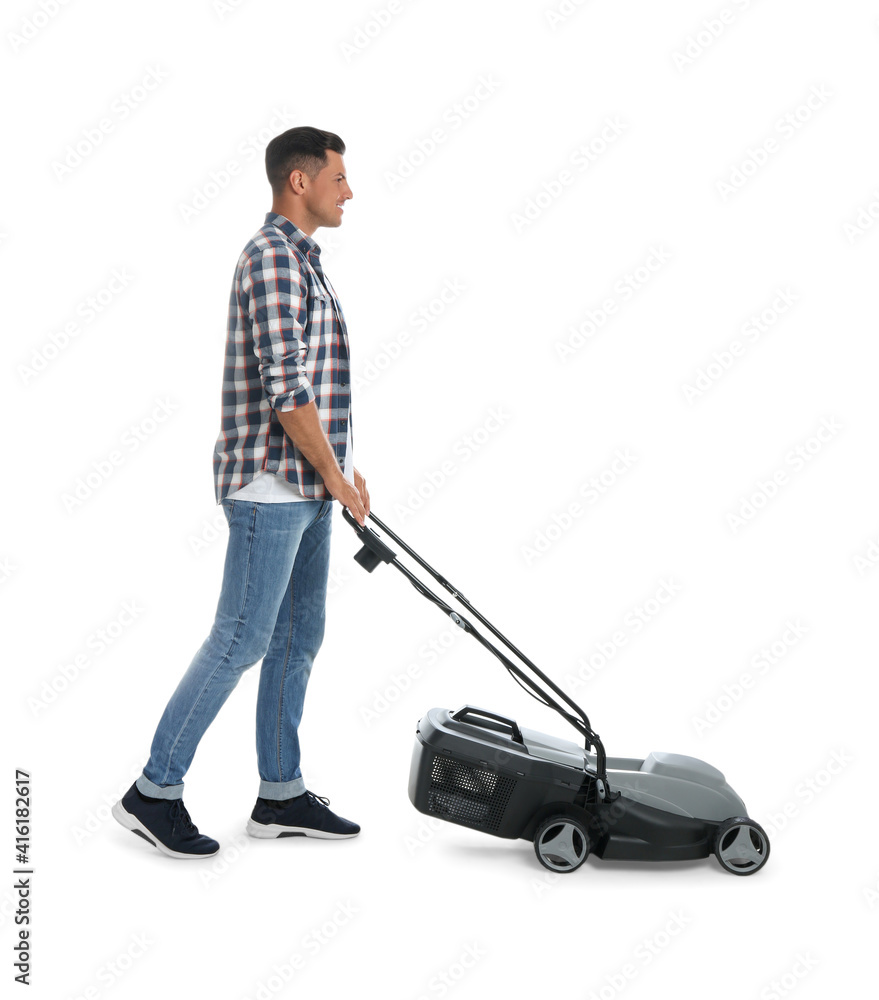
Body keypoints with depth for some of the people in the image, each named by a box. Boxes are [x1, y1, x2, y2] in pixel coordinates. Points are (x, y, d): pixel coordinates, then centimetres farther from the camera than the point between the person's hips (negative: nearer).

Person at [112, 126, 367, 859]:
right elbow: (284, 387, -22)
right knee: (240, 640, -5)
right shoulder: (273, 256, -15)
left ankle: (281, 796, 19)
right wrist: (338, 477, -15)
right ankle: (155, 792, 6)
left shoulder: (298, 261, 18)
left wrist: (339, 470, 18)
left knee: (299, 635, 11)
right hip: (271, 483, -10)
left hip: (305, 485, 10)